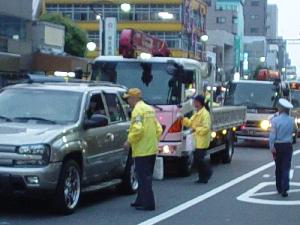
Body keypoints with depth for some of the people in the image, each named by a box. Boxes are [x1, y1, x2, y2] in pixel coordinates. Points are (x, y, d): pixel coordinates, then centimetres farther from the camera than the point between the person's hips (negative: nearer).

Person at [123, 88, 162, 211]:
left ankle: (148, 204, -5)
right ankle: (141, 200, 26)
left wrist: (129, 141, -12)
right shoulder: (150, 109, 16)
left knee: (144, 178, -5)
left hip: (142, 151, -9)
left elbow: (137, 129, -24)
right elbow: (158, 129, 17)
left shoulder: (138, 110, -12)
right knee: (145, 177, 17)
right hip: (152, 149, 9)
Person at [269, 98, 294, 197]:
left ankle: (279, 188, 21)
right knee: (286, 168, 1)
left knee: (278, 168, 13)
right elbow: (291, 133, 10)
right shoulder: (291, 120, -2)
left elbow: (272, 135, -12)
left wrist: (272, 147, -9)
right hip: (288, 146, 1)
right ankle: (284, 189, -10)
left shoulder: (275, 120, -11)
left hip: (278, 146, -1)